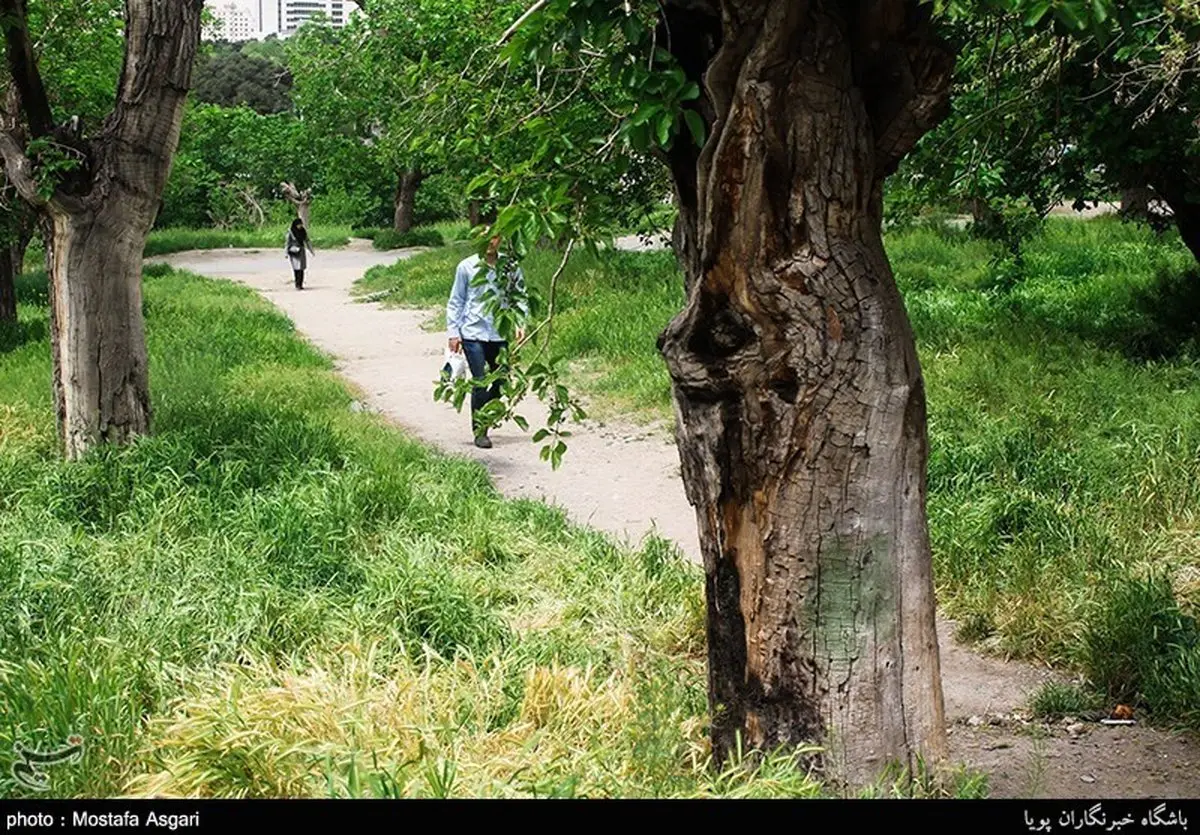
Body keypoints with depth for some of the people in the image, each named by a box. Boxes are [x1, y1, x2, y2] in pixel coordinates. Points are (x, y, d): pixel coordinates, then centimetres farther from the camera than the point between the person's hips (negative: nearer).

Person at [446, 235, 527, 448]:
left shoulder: (510, 267, 3)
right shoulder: (466, 267, -1)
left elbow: (520, 297, 10)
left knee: (502, 381, 8)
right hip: (473, 334, -3)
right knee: (480, 382, -6)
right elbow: (455, 301, 5)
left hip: (500, 334, 3)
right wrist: (453, 332, 0)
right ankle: (479, 431, 6)